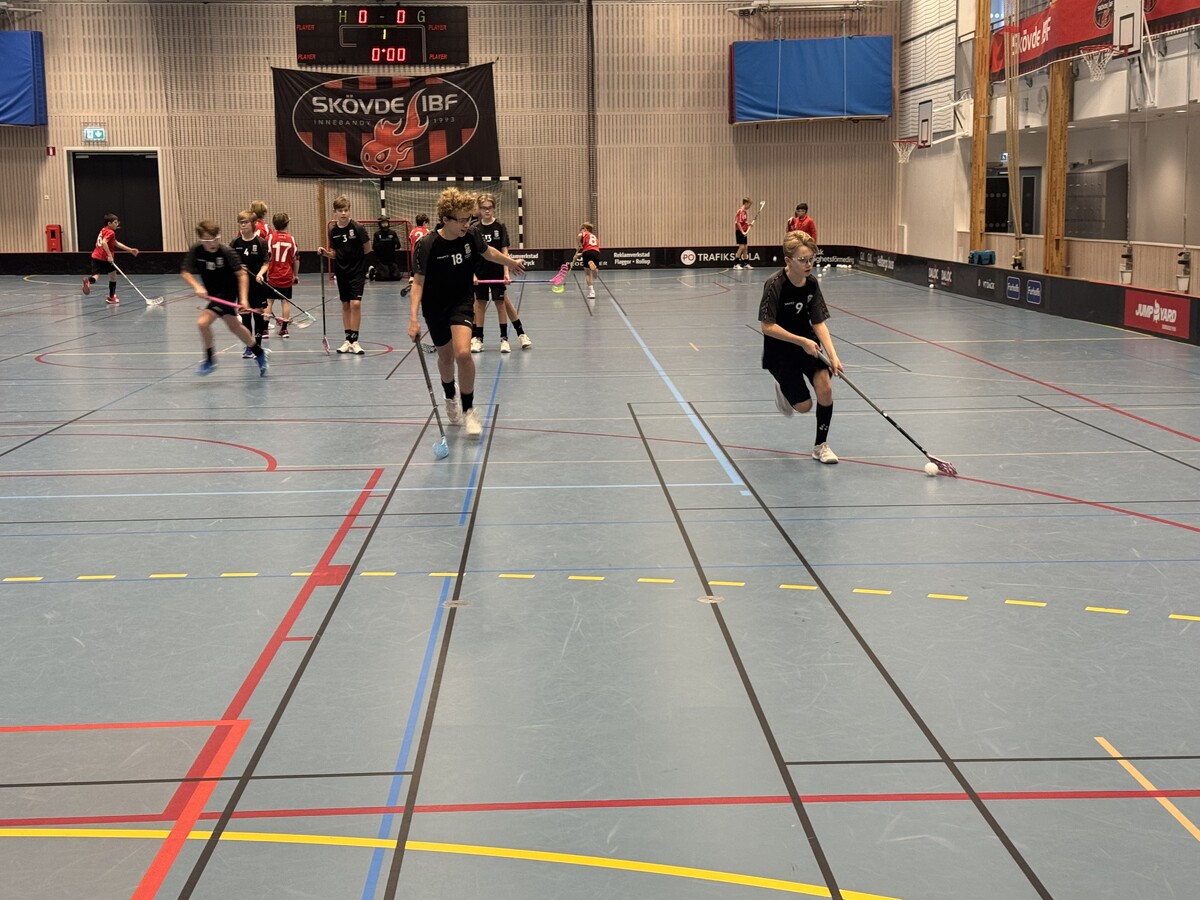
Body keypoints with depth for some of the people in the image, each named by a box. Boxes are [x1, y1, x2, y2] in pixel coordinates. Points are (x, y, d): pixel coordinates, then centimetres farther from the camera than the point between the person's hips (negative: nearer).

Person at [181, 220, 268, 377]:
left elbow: (242, 274, -21)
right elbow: (185, 272, -7)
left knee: (203, 322, -20)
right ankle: (259, 353, 41)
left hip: (227, 293, -7)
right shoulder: (195, 250, -12)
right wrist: (197, 287, -25)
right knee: (234, 327, 21)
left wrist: (243, 299, -29)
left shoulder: (227, 252, -24)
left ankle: (209, 361, 0)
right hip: (213, 293, 7)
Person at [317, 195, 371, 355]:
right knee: (345, 305, 10)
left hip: (357, 271, -4)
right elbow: (334, 254, 9)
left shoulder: (357, 228, -11)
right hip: (341, 271, 4)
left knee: (355, 304, -12)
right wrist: (325, 252, -10)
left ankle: (354, 340, -5)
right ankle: (348, 340, 17)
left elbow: (367, 249, -3)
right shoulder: (333, 231, 2)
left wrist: (354, 256, 3)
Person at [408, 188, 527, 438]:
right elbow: (418, 282, -21)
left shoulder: (471, 237, -12)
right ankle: (450, 399, 48)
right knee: (445, 358, 16)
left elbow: (488, 252, 11)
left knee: (463, 353, -22)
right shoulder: (427, 245, -23)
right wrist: (413, 319, -30)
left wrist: (511, 262, 27)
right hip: (435, 308, -1)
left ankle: (468, 409, -5)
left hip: (462, 303, 1)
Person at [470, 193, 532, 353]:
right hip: (480, 273, 1)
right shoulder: (475, 229, 0)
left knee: (501, 303, 2)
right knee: (479, 303, 7)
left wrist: (506, 272, -13)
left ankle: (504, 339, 10)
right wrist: (472, 274, -11)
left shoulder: (500, 227, -3)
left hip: (497, 272, -1)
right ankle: (477, 339, 12)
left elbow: (504, 252, -4)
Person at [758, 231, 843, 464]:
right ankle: (784, 390, 33)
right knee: (803, 405, -4)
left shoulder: (812, 283, -6)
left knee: (825, 387, -17)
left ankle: (820, 445, 1)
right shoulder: (774, 285, -22)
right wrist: (801, 341, -26)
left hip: (808, 345, 4)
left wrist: (833, 356, -20)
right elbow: (767, 326, -22)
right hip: (780, 351, -4)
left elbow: (819, 323, -8)